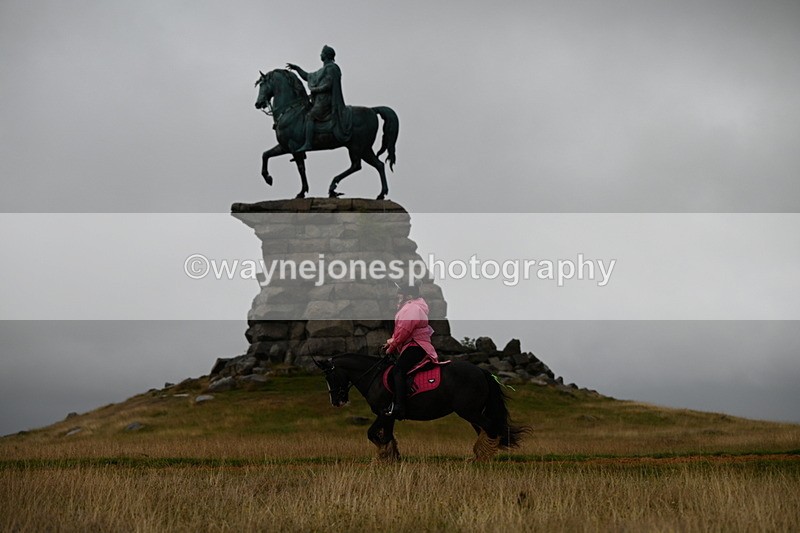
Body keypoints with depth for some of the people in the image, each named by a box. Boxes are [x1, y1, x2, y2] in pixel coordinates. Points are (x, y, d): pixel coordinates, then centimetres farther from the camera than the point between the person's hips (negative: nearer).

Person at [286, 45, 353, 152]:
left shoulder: (331, 68, -9)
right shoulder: (323, 70, 22)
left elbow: (328, 86, -19)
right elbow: (308, 77, 30)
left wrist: (314, 90, -10)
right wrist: (296, 68, 26)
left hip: (325, 101, -11)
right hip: (320, 100, 11)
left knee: (310, 117, -20)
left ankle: (308, 144, -29)